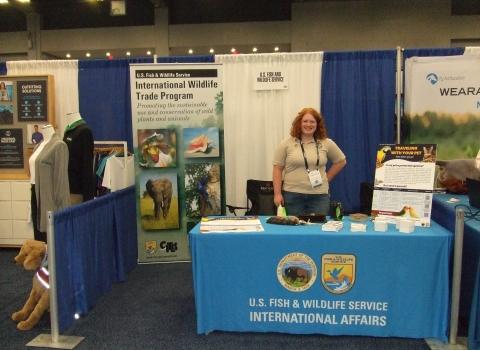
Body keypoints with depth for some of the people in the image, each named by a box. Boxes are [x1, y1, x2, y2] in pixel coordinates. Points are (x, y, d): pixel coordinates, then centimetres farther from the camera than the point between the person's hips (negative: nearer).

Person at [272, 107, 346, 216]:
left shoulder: (327, 143, 4)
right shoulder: (286, 144, 0)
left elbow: (341, 161, 16)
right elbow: (278, 169, 0)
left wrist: (327, 178, 6)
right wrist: (277, 194, -6)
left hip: (319, 195, 1)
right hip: (292, 195, -1)